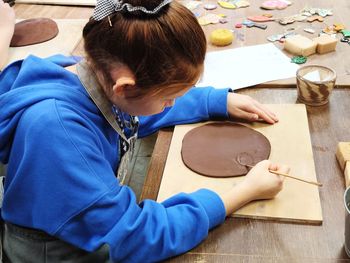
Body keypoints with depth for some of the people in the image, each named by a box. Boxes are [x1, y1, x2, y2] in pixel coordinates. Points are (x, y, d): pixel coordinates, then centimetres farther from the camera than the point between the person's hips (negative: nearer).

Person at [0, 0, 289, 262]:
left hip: (107, 237, 6)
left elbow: (142, 115, 12)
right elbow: (135, 238, -30)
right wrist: (246, 191, -23)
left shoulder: (103, 74, -12)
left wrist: (223, 101, 5)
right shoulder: (55, 128, -34)